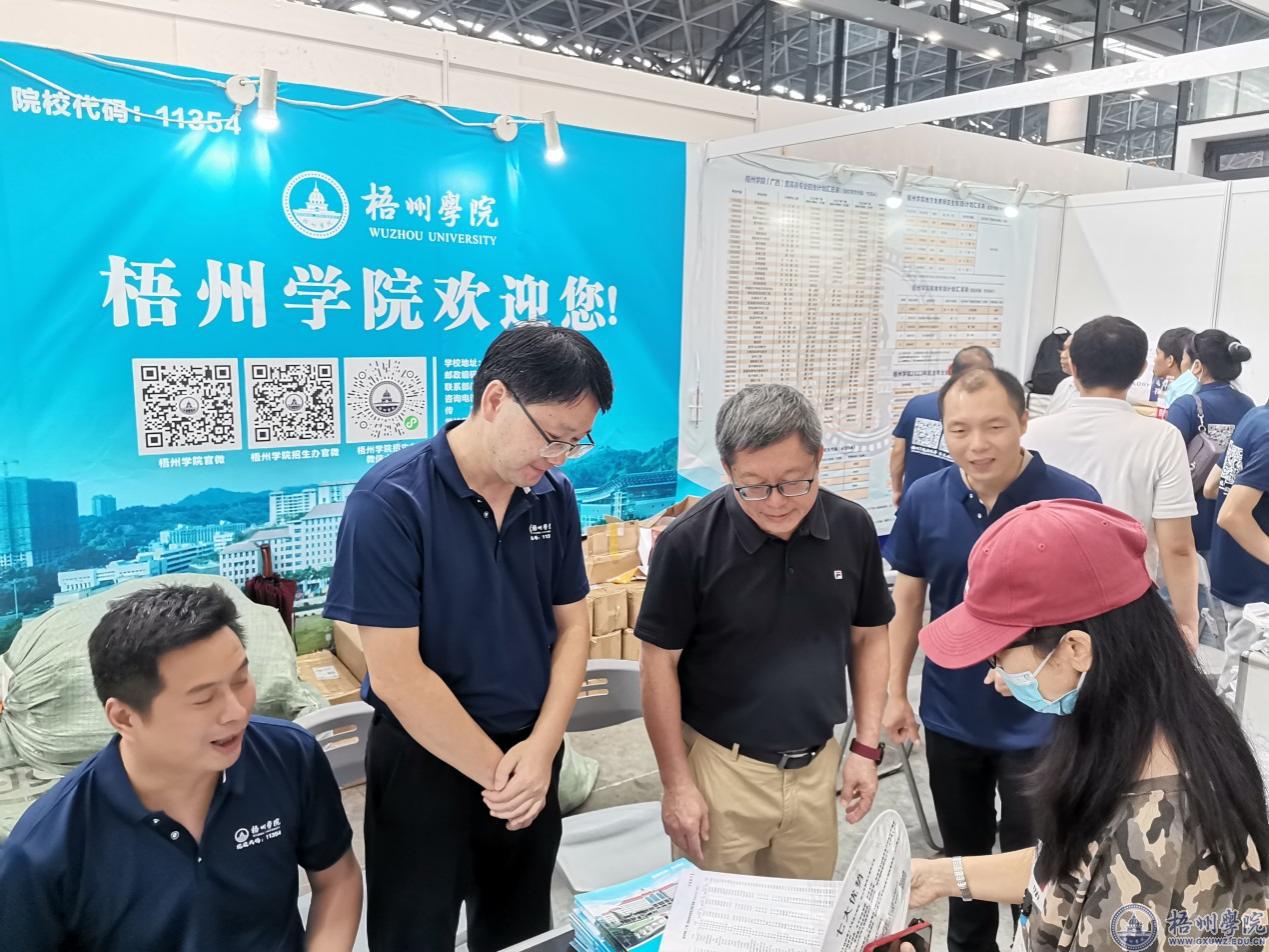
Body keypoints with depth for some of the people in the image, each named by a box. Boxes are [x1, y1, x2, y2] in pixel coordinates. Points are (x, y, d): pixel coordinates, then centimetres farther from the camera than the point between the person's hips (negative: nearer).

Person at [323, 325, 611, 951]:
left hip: (531, 751, 5)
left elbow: (572, 625, 3)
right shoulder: (390, 501, -21)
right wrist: (497, 771, -13)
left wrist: (541, 749, -9)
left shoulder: (554, 496, -4)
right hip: (425, 760, -4)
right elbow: (396, 674, -21)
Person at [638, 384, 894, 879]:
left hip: (816, 766, 4)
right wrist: (677, 783, -9)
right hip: (721, 766, -3)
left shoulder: (853, 528, -6)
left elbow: (868, 638, 6)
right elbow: (660, 663, -10)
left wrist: (866, 747, 3)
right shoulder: (689, 542, -18)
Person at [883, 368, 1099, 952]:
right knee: (964, 852, 23)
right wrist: (896, 692, 4)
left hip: (1039, 721, -3)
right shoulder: (923, 500, -8)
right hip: (949, 715, 3)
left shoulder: (1074, 502, -17)